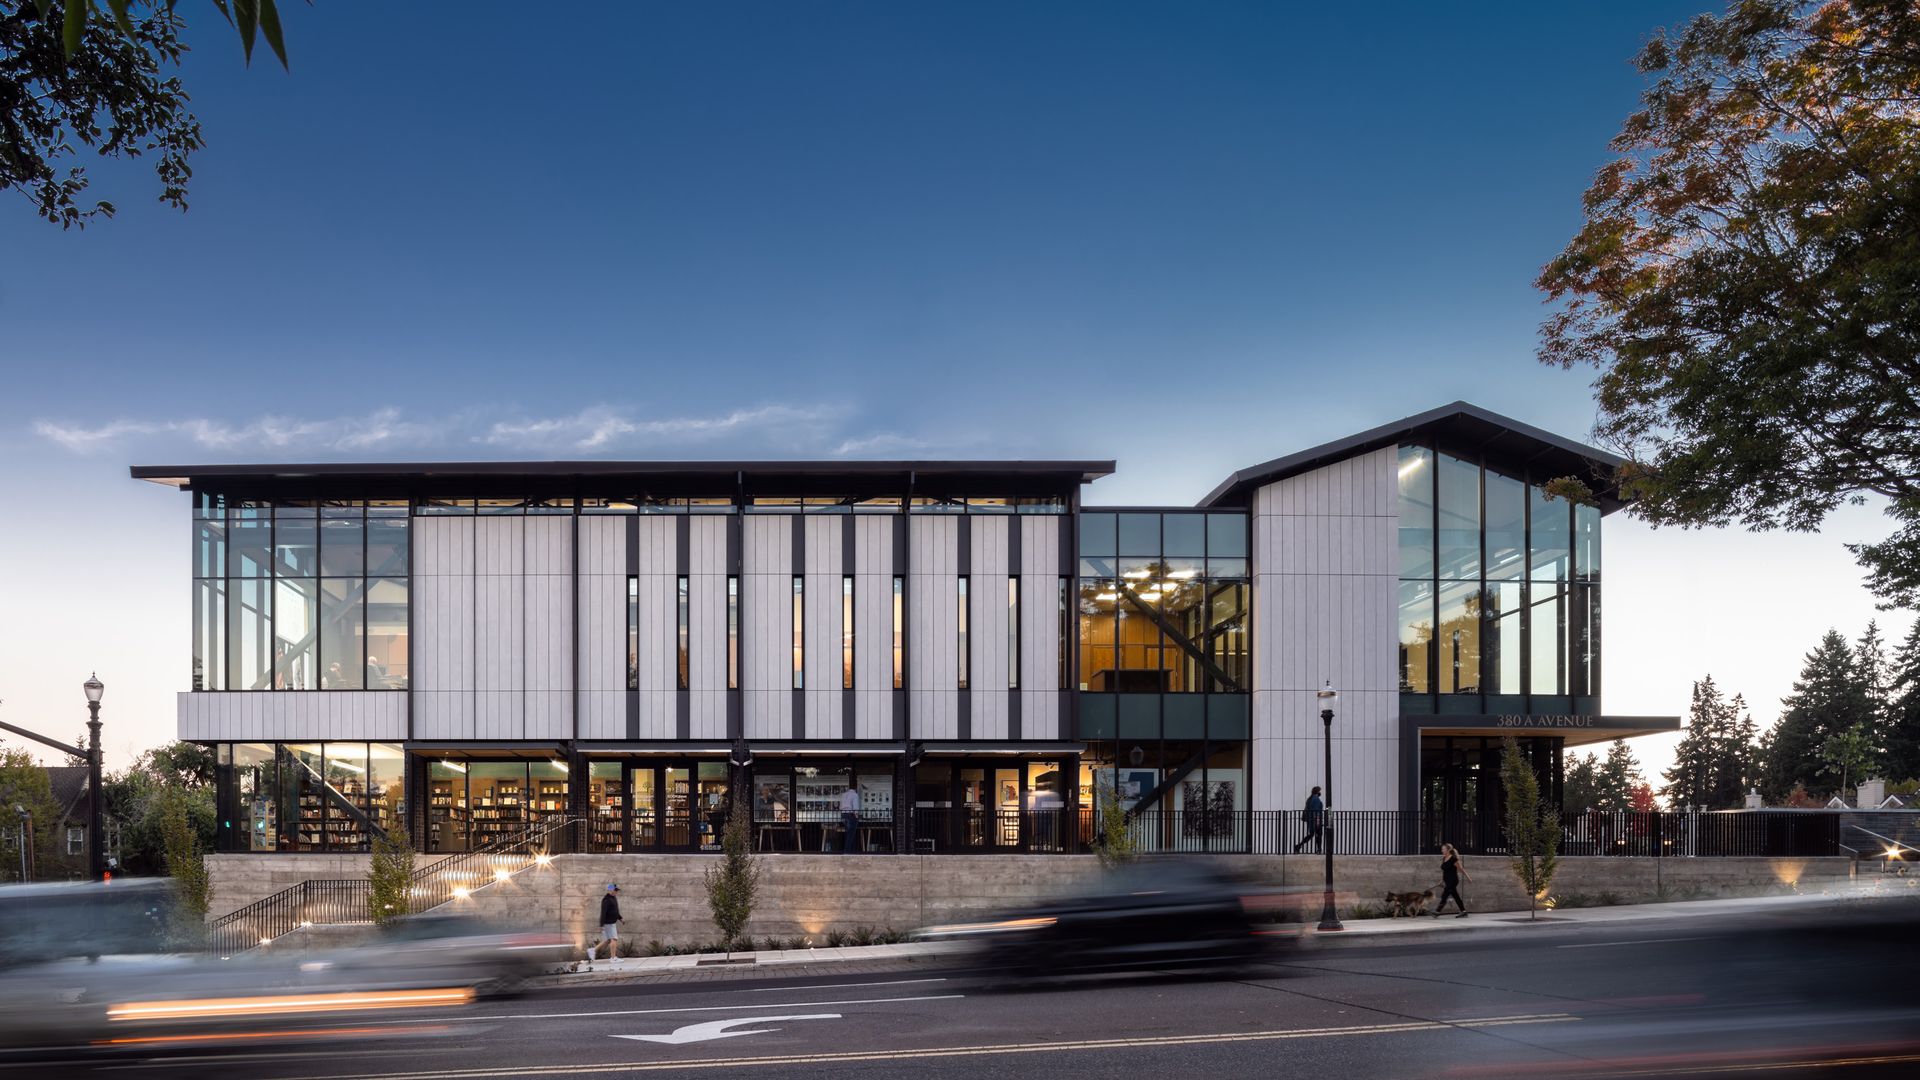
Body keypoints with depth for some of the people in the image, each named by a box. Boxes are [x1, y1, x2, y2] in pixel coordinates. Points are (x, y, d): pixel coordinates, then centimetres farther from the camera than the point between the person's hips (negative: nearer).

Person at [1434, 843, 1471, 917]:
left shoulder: (1453, 859, -14)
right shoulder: (1444, 859, 10)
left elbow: (1461, 869, -9)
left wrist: (1468, 877, -3)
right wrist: (1442, 880, 16)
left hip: (1453, 881, -8)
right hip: (1448, 882, 8)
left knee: (1444, 896, -12)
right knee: (1456, 897, 12)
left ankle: (1437, 912, -13)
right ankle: (1464, 912, 20)